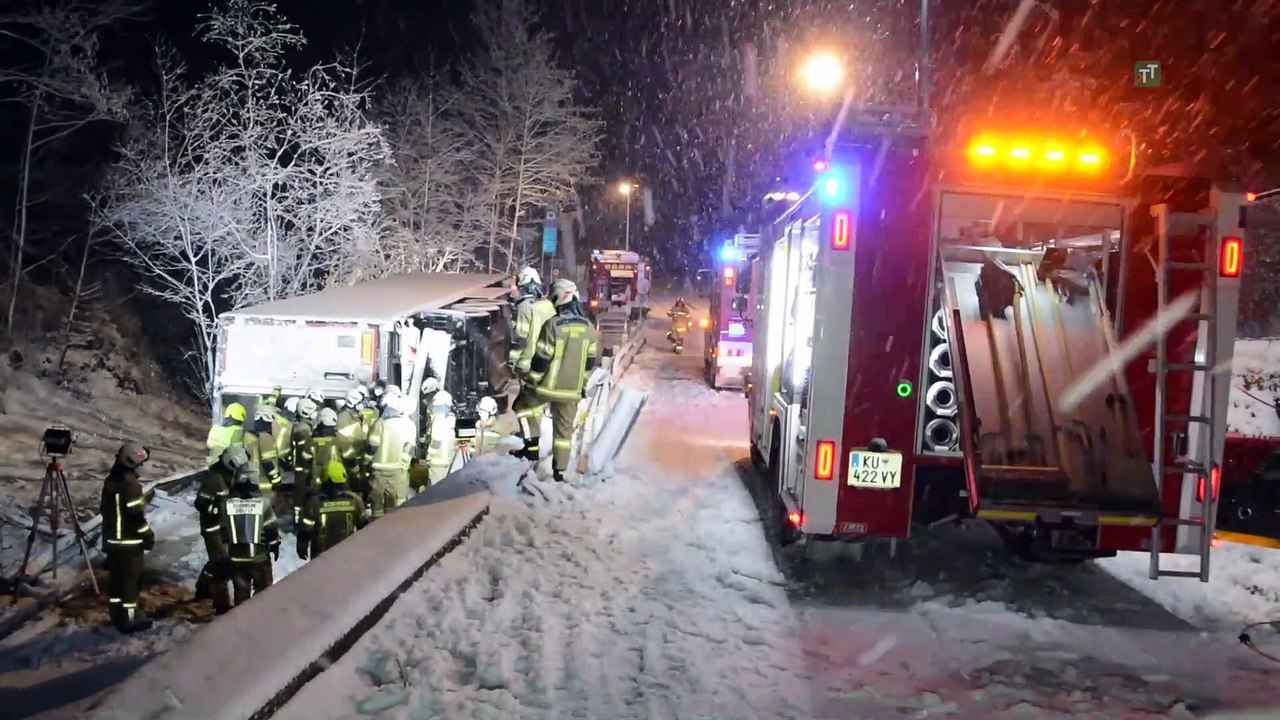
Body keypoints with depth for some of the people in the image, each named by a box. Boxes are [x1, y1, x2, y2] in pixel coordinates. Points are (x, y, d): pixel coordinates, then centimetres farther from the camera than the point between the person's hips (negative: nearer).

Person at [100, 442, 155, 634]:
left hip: (112, 539, 9)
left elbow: (104, 508, 19)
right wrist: (148, 536, -11)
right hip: (130, 541, -9)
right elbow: (136, 515, -21)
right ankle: (129, 619, 0)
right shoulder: (130, 483, -19)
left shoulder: (111, 480, 10)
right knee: (131, 579, -3)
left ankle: (116, 615, 24)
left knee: (116, 577, 15)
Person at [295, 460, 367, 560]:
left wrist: (302, 547, 6)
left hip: (321, 556, -1)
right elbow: (363, 524, 3)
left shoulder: (314, 502, -15)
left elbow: (305, 529, -10)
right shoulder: (354, 500, -9)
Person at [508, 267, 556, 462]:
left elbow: (520, 338, -14)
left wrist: (511, 361, -7)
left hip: (530, 364, -7)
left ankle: (532, 447, -5)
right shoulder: (549, 306, 10)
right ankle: (531, 438, 28)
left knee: (526, 404, -3)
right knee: (535, 402, 18)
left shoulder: (526, 306, -12)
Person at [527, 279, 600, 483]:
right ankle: (559, 471, 14)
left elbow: (541, 359, -14)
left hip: (549, 386, -4)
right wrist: (583, 384, 21)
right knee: (565, 430, 11)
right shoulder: (588, 328, 0)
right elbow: (590, 362, 9)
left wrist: (531, 381, -1)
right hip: (572, 390, 4)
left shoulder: (553, 325, -17)